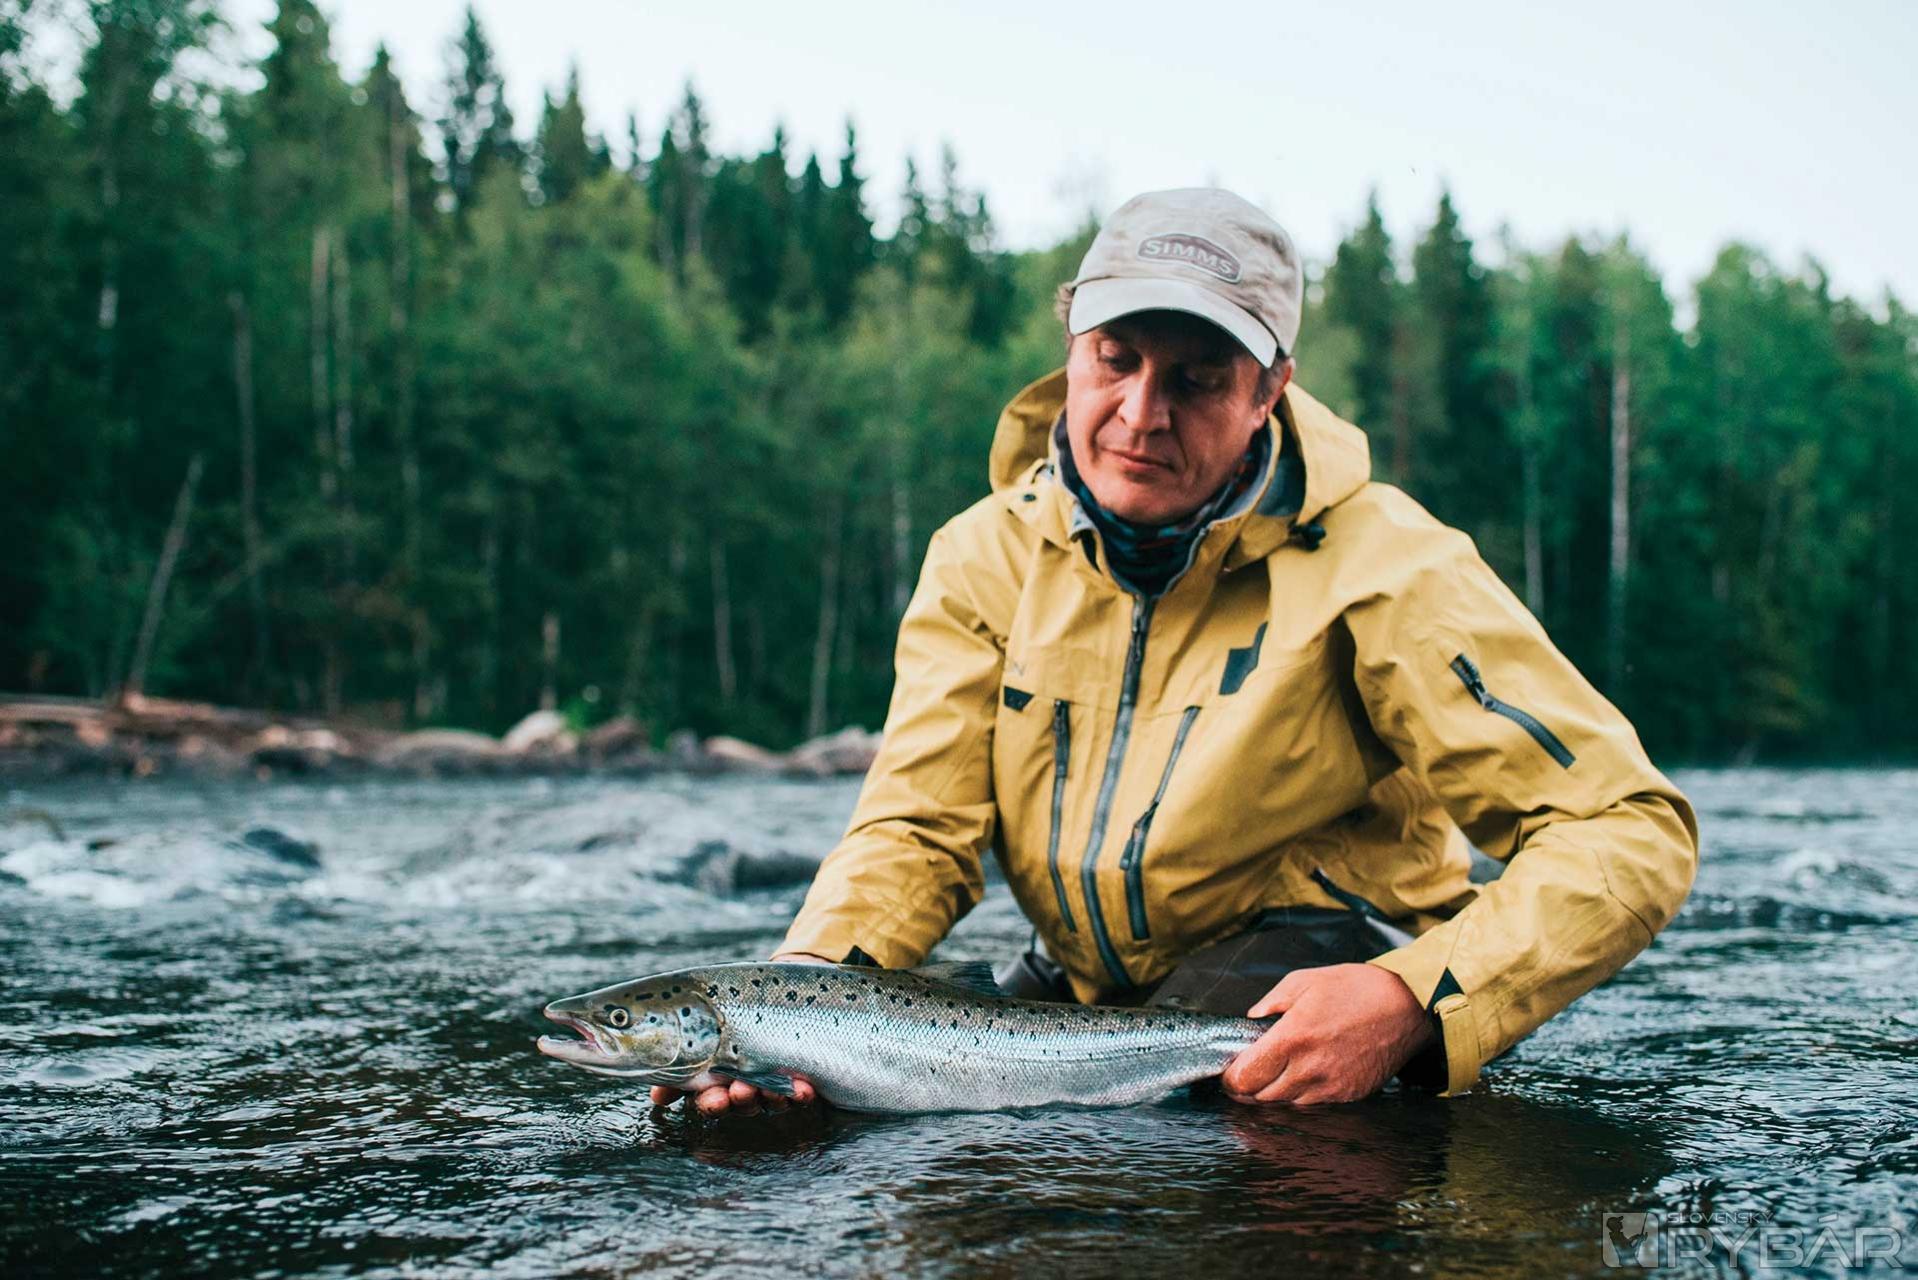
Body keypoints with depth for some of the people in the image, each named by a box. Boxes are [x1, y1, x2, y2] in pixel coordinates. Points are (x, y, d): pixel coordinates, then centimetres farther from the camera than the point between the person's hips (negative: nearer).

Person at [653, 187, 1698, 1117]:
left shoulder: (1376, 567, -18)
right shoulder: (985, 559, -3)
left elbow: (1632, 830, -20)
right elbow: (916, 831, -8)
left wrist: (1413, 1003, -36)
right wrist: (805, 986, -31)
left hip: (1312, 977, -4)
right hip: (1078, 989, 4)